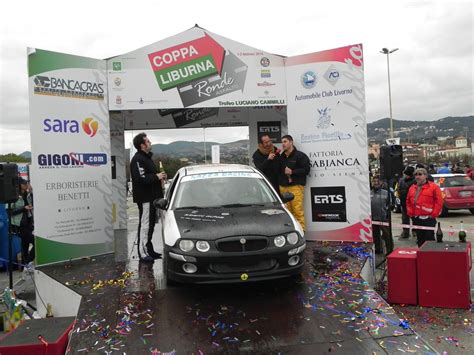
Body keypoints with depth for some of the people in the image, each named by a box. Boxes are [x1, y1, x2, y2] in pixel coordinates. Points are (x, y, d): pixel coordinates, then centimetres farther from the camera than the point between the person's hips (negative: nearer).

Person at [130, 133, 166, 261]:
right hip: (144, 198, -10)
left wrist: (159, 176, 9)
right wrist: (156, 177, -17)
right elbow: (141, 178, -25)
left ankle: (149, 250, 24)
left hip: (151, 196, 10)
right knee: (145, 224, -6)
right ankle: (143, 253, -1)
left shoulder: (147, 157, 19)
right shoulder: (138, 159, -15)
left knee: (150, 224, 15)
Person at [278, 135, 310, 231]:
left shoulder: (300, 155, -1)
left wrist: (292, 172, -13)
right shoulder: (281, 157, 18)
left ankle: (301, 229, -4)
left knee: (298, 210, -10)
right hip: (283, 187, 6)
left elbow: (306, 169, -8)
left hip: (296, 186, -5)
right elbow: (278, 171, 22)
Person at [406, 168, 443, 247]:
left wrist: (433, 214, -11)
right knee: (420, 240, 13)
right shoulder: (412, 188, 13)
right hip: (416, 219, 6)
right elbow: (408, 201, 19)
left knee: (429, 239, -4)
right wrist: (410, 212, 7)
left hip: (428, 218, -6)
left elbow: (439, 202, -8)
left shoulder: (433, 187, -4)